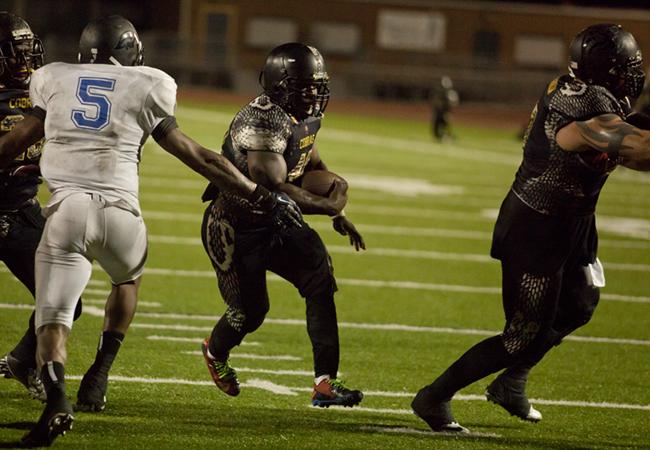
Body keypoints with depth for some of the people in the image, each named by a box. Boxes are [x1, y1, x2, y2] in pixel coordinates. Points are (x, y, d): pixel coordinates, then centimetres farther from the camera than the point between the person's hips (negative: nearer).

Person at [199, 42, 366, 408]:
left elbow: (312, 160, 20)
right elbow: (273, 187, -35)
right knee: (250, 311, 2)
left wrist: (339, 214, 11)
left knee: (321, 281, -12)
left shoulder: (308, 117, -1)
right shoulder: (263, 121, -30)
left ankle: (326, 382, -13)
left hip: (276, 223, 8)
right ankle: (216, 351, 41)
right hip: (235, 227, -8)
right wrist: (329, 206, -24)